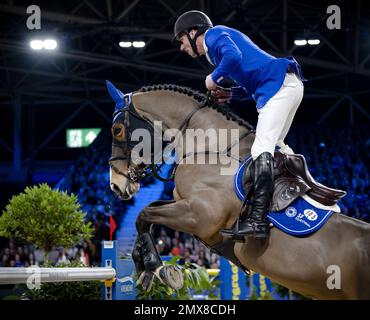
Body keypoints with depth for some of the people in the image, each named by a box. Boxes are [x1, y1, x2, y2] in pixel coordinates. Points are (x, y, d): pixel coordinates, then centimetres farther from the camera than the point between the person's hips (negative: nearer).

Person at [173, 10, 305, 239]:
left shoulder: (214, 34, 2)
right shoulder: (218, 46, 31)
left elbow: (233, 56, -21)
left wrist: (214, 78, -5)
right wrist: (230, 94, 14)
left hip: (280, 85, -11)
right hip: (289, 84, 11)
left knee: (262, 149, -19)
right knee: (274, 147, 21)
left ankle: (257, 219, -29)